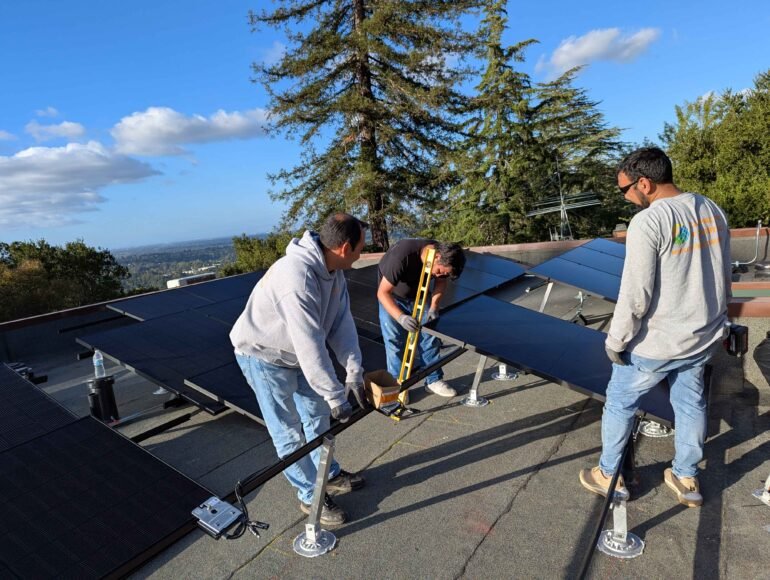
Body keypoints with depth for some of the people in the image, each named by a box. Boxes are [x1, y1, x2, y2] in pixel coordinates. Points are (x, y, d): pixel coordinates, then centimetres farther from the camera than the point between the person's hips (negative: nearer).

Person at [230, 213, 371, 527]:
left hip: (295, 351, 9)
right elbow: (311, 348, -36)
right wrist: (336, 397, -28)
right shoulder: (297, 278, -39)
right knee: (289, 433, 4)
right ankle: (311, 496, 24)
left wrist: (354, 371, -15)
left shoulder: (333, 269, -10)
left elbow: (342, 321, -9)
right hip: (264, 357, -9)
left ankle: (329, 474, 40)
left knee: (317, 414, 20)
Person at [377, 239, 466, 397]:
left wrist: (434, 307, -18)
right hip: (392, 297, -4)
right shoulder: (402, 256, -40)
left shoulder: (443, 259, -23)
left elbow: (440, 282, -2)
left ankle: (434, 380, 17)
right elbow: (382, 293, -35)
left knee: (430, 337, 2)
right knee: (395, 341, -5)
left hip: (418, 296, 5)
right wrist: (401, 317, -47)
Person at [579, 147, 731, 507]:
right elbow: (725, 277, 12)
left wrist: (615, 341, -12)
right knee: (691, 403, 21)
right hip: (705, 335, 7)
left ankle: (609, 476, 28)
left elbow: (635, 296, -23)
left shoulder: (647, 222, -22)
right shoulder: (712, 211, 2)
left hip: (656, 343, -7)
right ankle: (686, 480, 38)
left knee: (619, 402, 12)